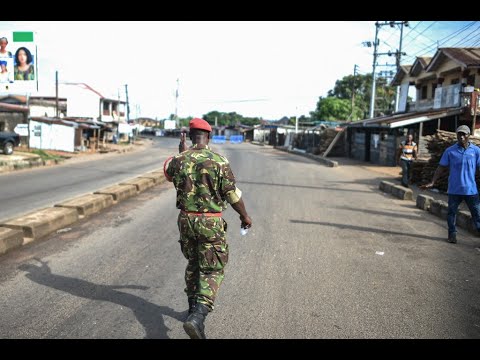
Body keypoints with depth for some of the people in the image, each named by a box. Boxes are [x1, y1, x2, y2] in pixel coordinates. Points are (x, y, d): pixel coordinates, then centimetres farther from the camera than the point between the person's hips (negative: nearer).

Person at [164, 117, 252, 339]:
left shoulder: (179, 160, -3)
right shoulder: (219, 161, -14)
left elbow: (169, 173, 21)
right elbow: (233, 195, -10)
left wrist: (182, 153, 26)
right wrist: (244, 215, 6)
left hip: (186, 220, 4)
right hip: (211, 223, -4)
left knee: (193, 264, 24)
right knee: (213, 271, 3)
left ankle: (194, 308, 35)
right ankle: (197, 317, -14)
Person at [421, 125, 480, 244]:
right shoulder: (450, 151, 0)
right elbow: (441, 168, 2)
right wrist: (432, 183, -3)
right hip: (454, 190, 1)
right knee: (451, 212, 10)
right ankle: (452, 234, 24)